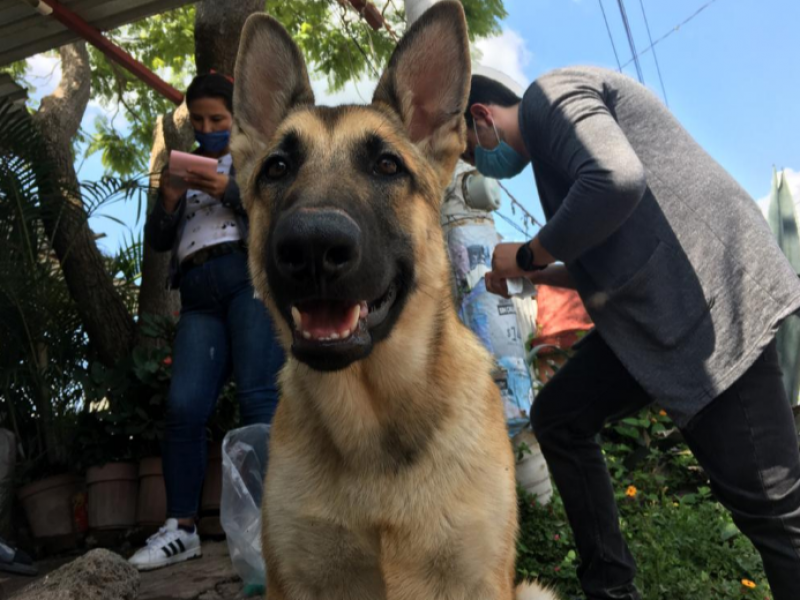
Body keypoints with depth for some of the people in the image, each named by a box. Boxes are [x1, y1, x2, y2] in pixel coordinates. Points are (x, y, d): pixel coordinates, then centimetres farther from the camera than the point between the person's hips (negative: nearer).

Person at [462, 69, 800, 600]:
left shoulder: (548, 95, -5)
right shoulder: (550, 128, 23)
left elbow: (616, 180, -27)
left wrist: (528, 255, -12)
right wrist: (536, 276, 17)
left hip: (711, 304, -10)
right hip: (656, 313, 10)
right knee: (559, 417, 12)